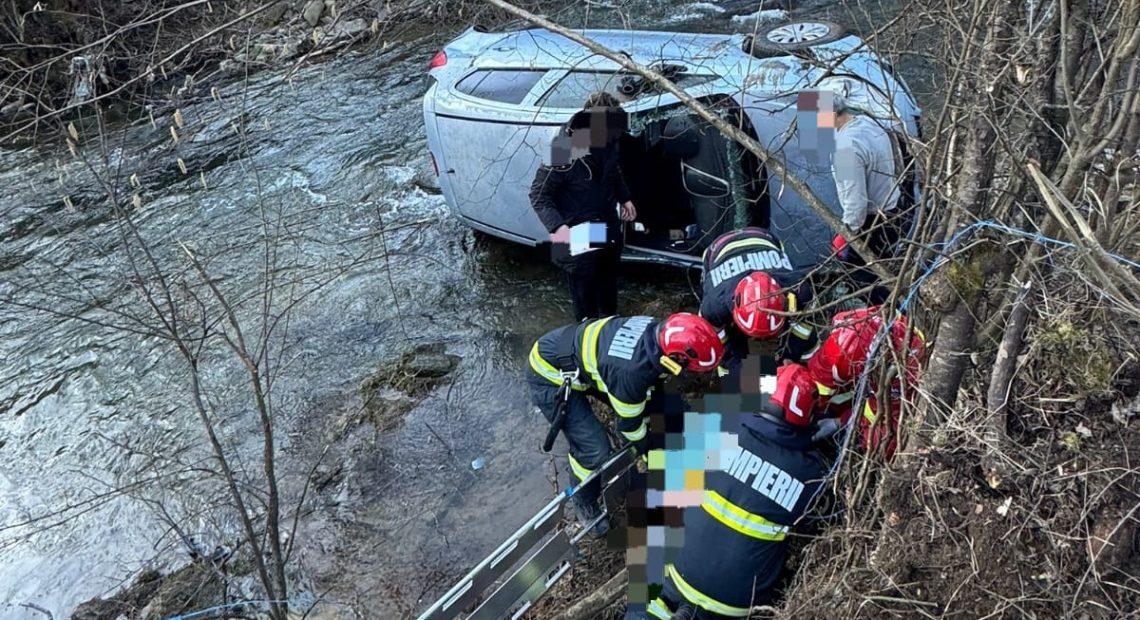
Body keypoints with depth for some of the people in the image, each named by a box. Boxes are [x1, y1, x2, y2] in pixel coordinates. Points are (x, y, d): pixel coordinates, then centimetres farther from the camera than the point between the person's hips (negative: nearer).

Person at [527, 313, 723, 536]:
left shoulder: (658, 329, -15)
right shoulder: (631, 373, -36)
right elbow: (629, 421, -15)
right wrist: (646, 448, 5)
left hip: (573, 346, 8)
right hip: (550, 374, -8)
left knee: (635, 399, 14)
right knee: (594, 448, -7)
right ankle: (585, 505, 22)